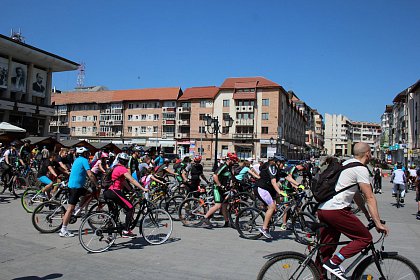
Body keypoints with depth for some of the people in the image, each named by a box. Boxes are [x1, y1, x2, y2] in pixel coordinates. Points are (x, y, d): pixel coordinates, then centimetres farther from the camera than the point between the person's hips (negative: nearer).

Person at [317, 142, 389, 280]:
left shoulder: (347, 164, 23)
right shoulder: (361, 169, -6)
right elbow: (370, 198, -8)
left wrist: (367, 214, 29)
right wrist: (378, 223, -4)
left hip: (322, 209, 9)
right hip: (336, 210, -9)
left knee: (325, 248, 14)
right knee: (365, 238, 2)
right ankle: (333, 263, -5)